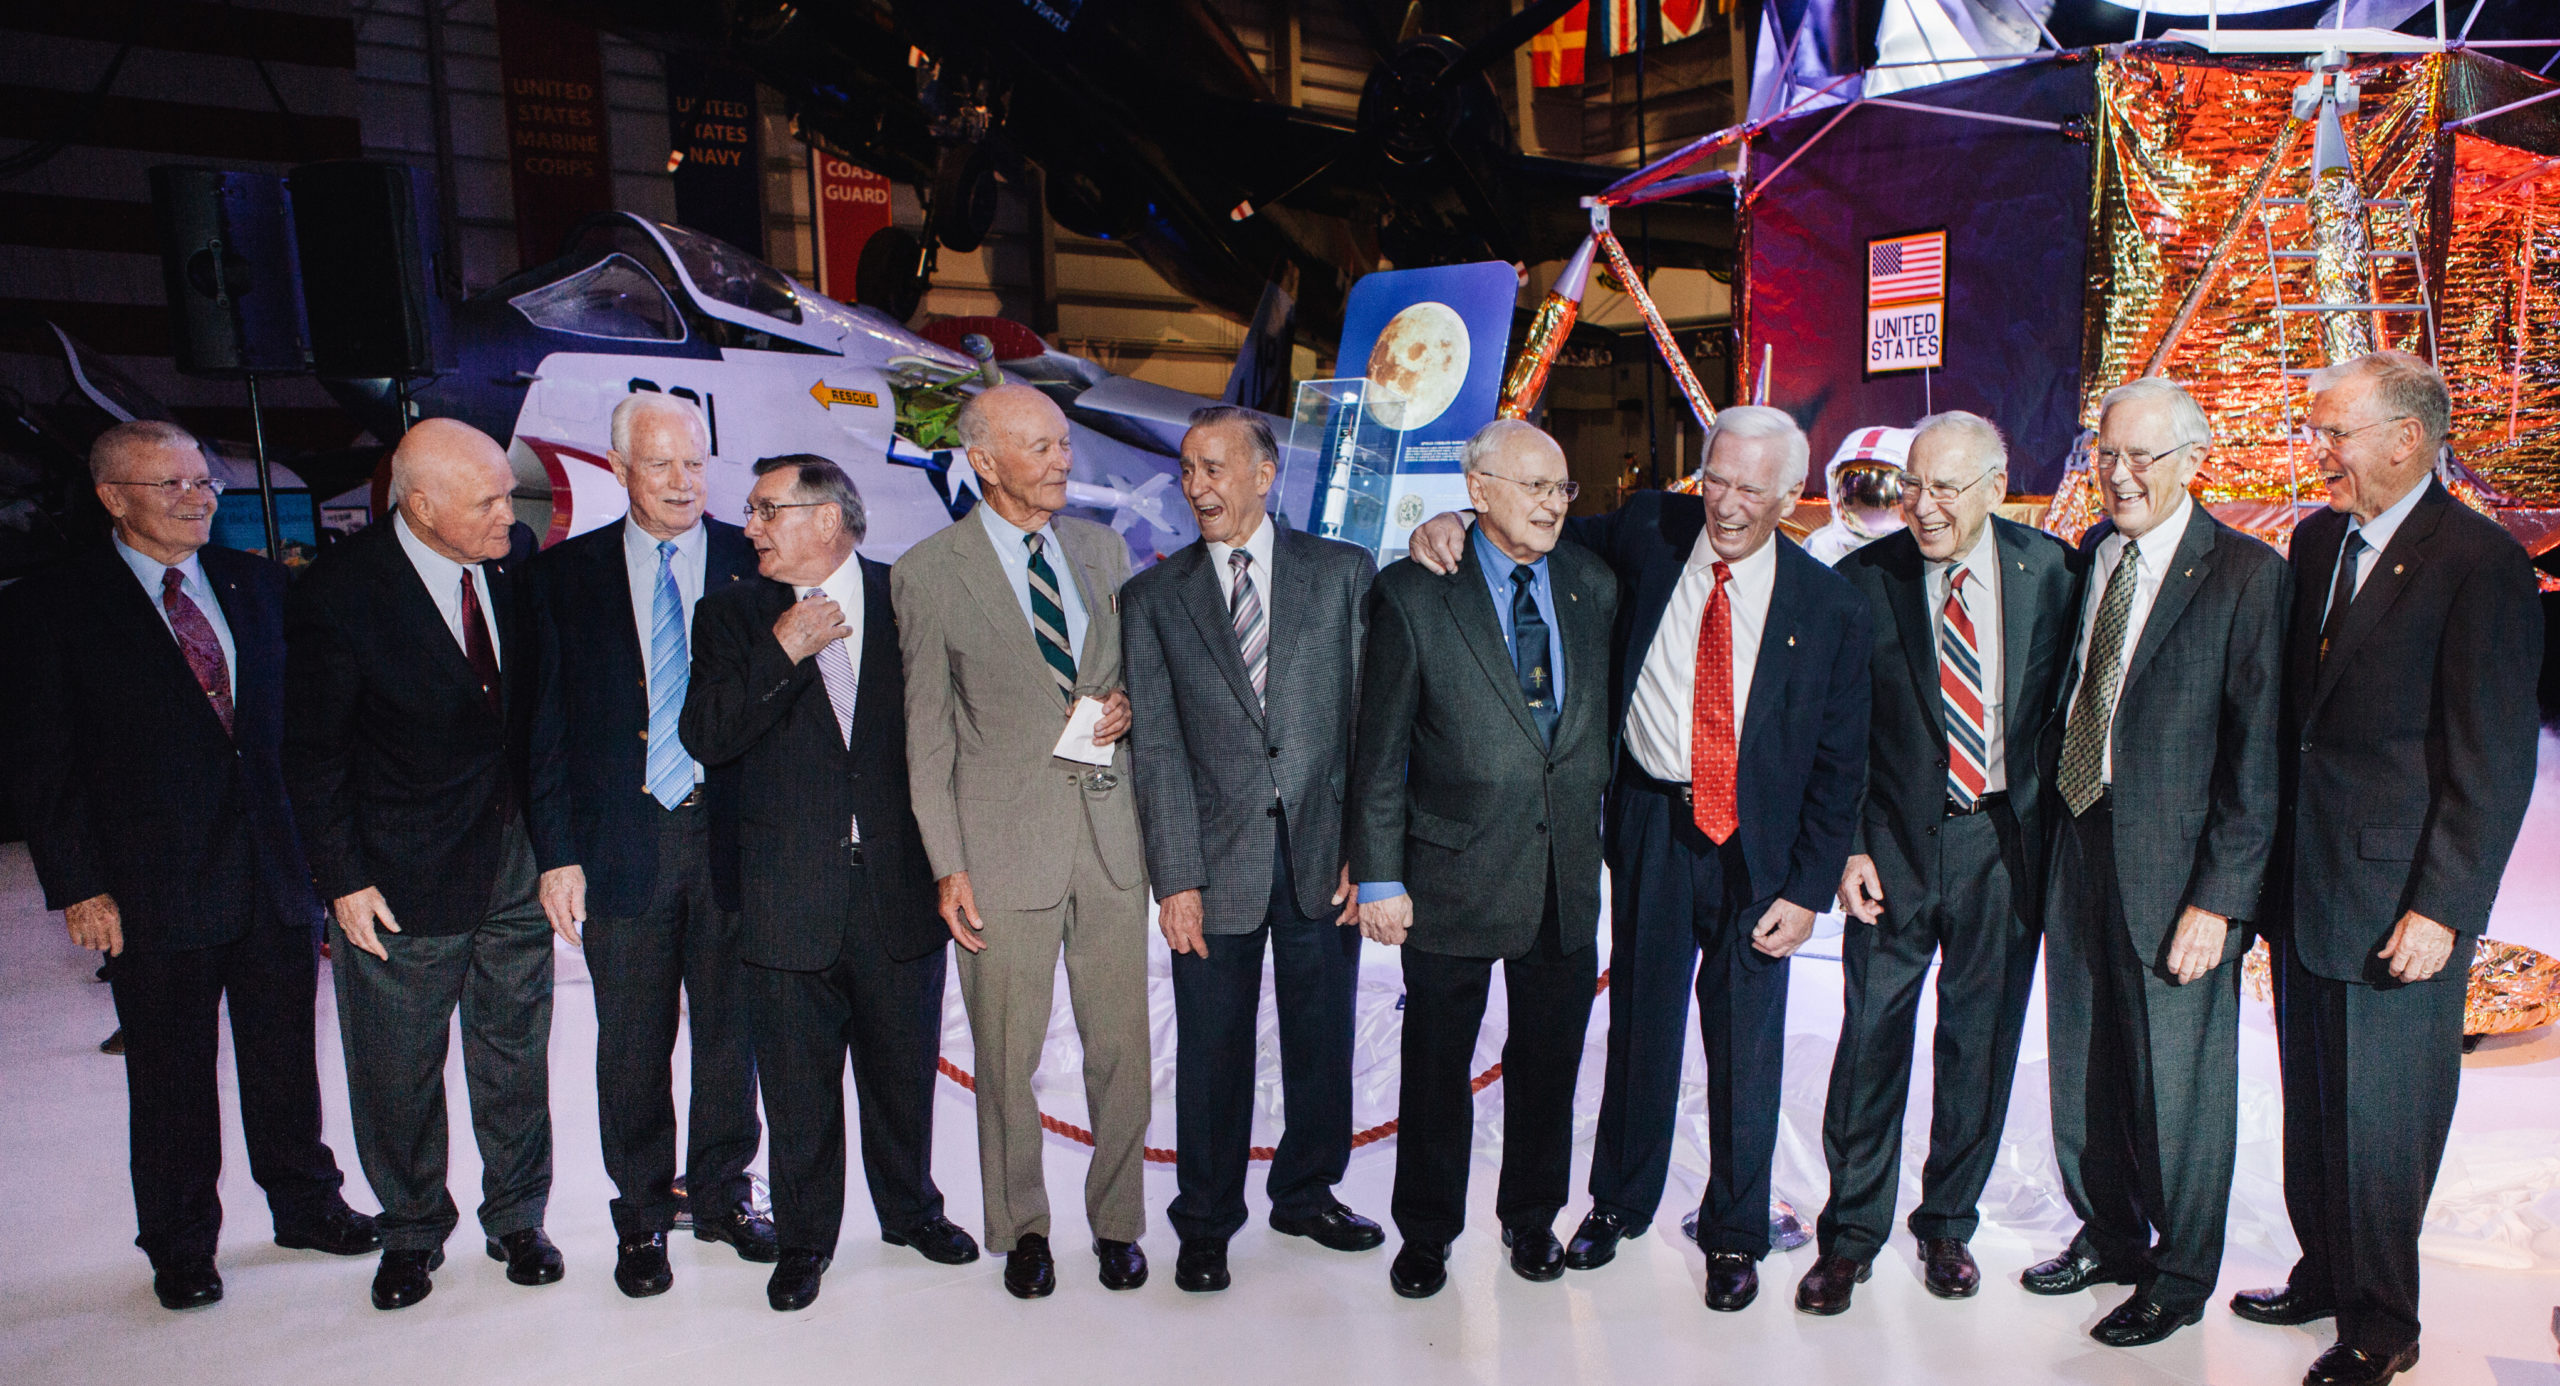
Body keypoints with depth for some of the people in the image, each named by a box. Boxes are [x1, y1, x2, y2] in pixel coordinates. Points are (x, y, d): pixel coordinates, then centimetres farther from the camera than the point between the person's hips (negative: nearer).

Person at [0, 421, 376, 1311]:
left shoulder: (260, 584, 6)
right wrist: (78, 887, -9)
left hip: (279, 870, 3)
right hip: (156, 887, -3)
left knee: (286, 1056, 15)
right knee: (170, 1077, 11)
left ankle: (306, 1204, 33)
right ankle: (180, 1246, 29)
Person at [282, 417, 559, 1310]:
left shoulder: (516, 554, -4)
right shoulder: (338, 593, -16)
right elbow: (313, 754, -8)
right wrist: (342, 878, -9)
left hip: (514, 854, 3)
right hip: (406, 874, -3)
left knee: (515, 1053, 14)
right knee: (399, 1070, 11)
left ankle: (517, 1218, 32)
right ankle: (412, 1231, 34)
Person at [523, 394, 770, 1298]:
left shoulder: (752, 563, 2)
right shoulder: (565, 574, 4)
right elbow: (546, 724, 3)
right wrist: (557, 853, -3)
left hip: (731, 836, 0)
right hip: (623, 843, 0)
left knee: (730, 1028, 11)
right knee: (633, 1043, 9)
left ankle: (721, 1195, 31)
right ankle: (642, 1215, 28)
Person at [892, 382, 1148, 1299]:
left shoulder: (1102, 548, 9)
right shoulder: (929, 572, -3)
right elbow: (927, 733, -2)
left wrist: (1127, 704, -3)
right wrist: (948, 865, -6)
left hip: (1111, 829, 3)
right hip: (1005, 840, -3)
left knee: (1120, 1047, 11)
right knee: (1007, 1057, 9)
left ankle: (1117, 1222, 31)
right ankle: (1021, 1229, 31)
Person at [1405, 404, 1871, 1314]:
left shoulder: (1828, 605, -7)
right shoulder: (1652, 531, -3)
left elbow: (1839, 760, -3)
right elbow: (1559, 532, 14)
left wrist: (1808, 888, -6)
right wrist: (1457, 521, -5)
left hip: (1758, 841, -1)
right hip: (1650, 821, 2)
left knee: (1745, 1041, 10)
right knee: (1640, 1020, 14)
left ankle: (1734, 1231, 32)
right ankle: (1618, 1202, 36)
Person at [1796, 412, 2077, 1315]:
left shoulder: (2049, 569, -1)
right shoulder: (1863, 580, -5)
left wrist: (2056, 827, 2)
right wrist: (1847, 846, -6)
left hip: (2008, 841, 2)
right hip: (1896, 842, -1)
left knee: (1981, 1042, 12)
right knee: (1871, 1037, 2)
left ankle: (1948, 1223, 32)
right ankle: (1850, 1233, 20)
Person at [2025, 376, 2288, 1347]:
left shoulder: (2246, 575, -11)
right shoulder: (2088, 554, 7)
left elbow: (2258, 756, -12)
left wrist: (2219, 900, -15)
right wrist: (2050, 823, 3)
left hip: (2173, 866, -5)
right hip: (2078, 841, 6)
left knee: (2176, 1076, 9)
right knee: (2084, 1065, 17)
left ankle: (2179, 1275, 31)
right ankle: (2108, 1235, 40)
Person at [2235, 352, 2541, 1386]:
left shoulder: (2479, 562, -12)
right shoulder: (2315, 540, 9)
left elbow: (2494, 762, -14)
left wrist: (2442, 907, -16)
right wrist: (2266, 864, 11)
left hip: (2395, 899, -6)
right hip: (2304, 882, 7)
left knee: (2378, 1121, 6)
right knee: (2313, 1104, 18)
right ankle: (2323, 1275, 36)